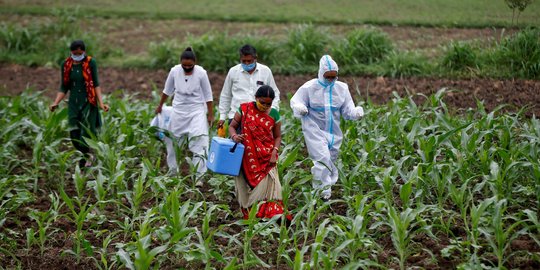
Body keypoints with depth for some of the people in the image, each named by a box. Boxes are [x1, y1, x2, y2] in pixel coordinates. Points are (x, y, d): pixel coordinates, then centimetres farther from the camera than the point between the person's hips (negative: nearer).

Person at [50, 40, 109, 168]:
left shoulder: (90, 63, -6)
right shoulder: (66, 65, 3)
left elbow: (96, 84, -5)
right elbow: (64, 87, 8)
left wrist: (101, 103, -15)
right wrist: (55, 103, -4)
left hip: (89, 103, -3)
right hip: (73, 103, 3)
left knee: (87, 134, -5)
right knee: (74, 135, 1)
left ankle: (86, 158, 16)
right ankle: (88, 156, 24)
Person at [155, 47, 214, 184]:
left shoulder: (201, 73, -14)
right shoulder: (174, 71, -8)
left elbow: (208, 95, -4)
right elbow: (167, 90, 9)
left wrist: (210, 114, -2)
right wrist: (160, 106, 19)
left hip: (197, 111, -3)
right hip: (179, 111, 3)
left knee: (199, 143, -13)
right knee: (173, 141, 9)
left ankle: (198, 176, -11)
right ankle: (172, 172, 25)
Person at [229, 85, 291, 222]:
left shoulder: (274, 114, 2)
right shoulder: (244, 109, -2)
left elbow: (277, 136, 7)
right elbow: (232, 126, 4)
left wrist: (274, 152, -8)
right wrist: (234, 136, -19)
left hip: (266, 158, 0)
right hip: (247, 157, 0)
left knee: (268, 184, -9)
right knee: (248, 184, 4)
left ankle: (274, 214, -9)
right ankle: (249, 215, 12)